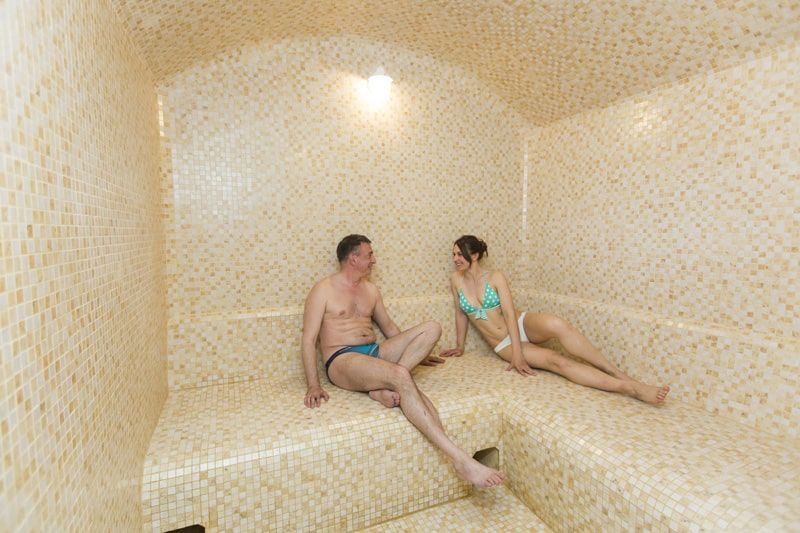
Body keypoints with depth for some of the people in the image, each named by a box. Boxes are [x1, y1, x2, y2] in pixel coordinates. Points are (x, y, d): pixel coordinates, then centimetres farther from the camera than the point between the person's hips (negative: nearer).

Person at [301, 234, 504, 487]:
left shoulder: (371, 290, 17)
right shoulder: (323, 290, -1)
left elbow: (389, 328, 25)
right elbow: (309, 339, -6)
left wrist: (418, 352, 22)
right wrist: (313, 385, -17)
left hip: (375, 352, 7)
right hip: (343, 360, -7)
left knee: (432, 328, -12)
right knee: (401, 376, -36)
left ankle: (384, 387, -26)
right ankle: (460, 461, -38)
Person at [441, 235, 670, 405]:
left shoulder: (495, 277, -8)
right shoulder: (456, 279, -3)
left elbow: (510, 313, -15)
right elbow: (461, 314, 6)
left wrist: (518, 352, -23)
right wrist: (460, 346, 11)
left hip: (522, 324, 0)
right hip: (504, 345, 1)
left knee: (557, 324, -36)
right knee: (556, 360, -26)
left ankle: (619, 373, -24)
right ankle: (628, 388, -30)